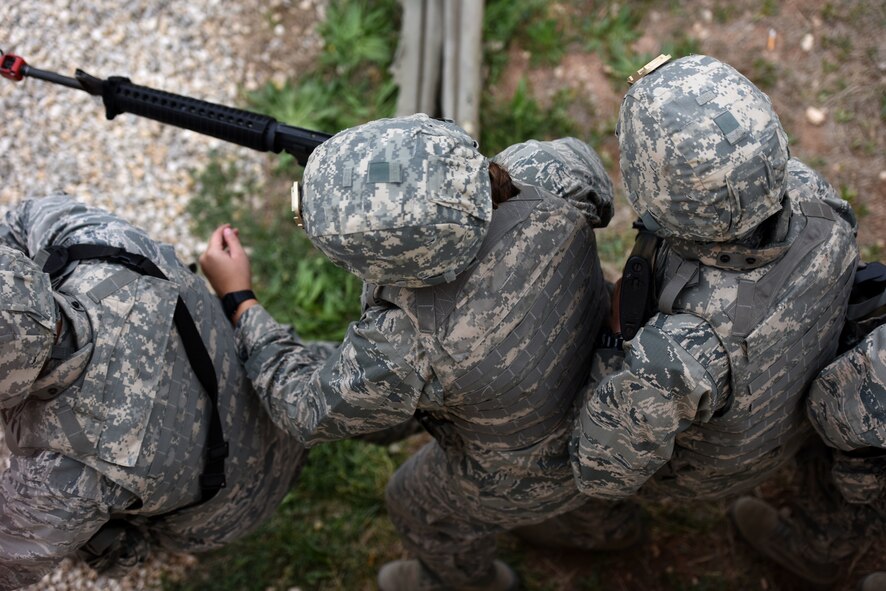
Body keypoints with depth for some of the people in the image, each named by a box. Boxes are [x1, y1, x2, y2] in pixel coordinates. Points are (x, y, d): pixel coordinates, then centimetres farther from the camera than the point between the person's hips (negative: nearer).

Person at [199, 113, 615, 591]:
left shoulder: (412, 346, -43)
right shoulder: (548, 178, -30)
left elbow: (311, 411, -22)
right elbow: (594, 185, -3)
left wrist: (237, 300, -13)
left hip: (526, 477, -5)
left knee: (418, 505, 27)